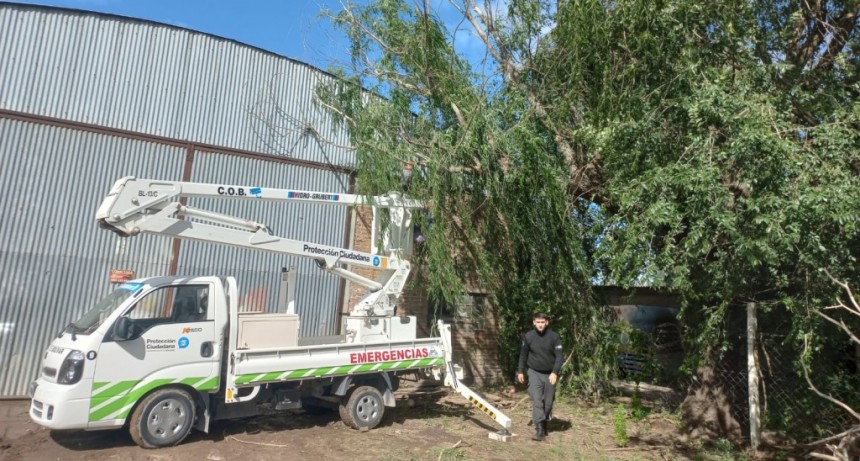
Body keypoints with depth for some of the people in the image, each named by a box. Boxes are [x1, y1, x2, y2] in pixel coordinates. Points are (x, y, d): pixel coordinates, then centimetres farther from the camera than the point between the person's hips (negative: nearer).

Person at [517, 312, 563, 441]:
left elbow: (559, 356, -10)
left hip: (550, 374, 0)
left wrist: (555, 372, -21)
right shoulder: (528, 336, -5)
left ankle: (545, 424, 29)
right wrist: (520, 371, 8)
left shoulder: (554, 337, -9)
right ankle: (539, 429, -11)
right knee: (536, 400, -11)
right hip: (534, 373, 0)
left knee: (548, 402, 9)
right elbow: (523, 355, 7)